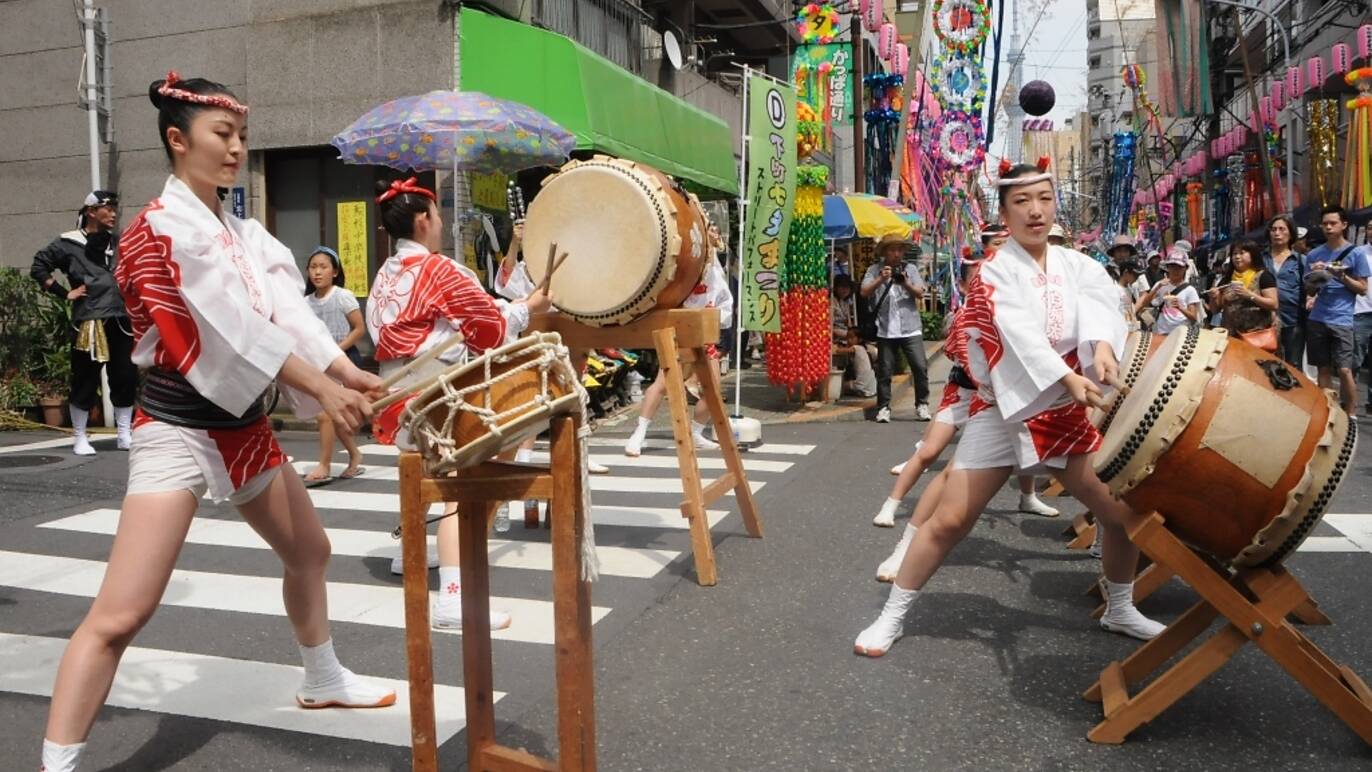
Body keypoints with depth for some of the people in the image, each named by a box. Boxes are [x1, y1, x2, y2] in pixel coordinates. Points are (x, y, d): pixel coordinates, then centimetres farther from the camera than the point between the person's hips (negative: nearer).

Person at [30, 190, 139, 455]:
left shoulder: (117, 244, 15)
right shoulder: (68, 243, -1)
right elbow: (38, 268, 1)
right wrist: (64, 294, -4)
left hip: (120, 321, 5)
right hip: (89, 322, -4)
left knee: (126, 378, 4)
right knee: (85, 381, 1)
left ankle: (125, 435, 15)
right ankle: (80, 438, 13)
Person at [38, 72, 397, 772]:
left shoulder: (242, 233, 9)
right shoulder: (158, 230, -13)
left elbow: (288, 311, -6)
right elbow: (234, 328, -23)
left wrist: (349, 375, -22)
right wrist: (321, 388, -28)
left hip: (244, 425, 8)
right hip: (179, 432, -8)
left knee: (308, 551, 21)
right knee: (120, 615, -13)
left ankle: (322, 681, 42)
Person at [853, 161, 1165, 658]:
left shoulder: (1079, 267, 5)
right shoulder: (995, 272, -7)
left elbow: (1098, 308, -17)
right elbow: (1021, 333, -23)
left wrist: (1104, 348, -39)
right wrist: (1069, 378, -38)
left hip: (1067, 414, 4)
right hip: (1002, 413, -4)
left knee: (1125, 510, 5)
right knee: (949, 519, -6)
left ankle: (1119, 609, 30)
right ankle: (892, 616, 9)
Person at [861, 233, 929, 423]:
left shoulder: (910, 268, 9)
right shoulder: (875, 270, 4)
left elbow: (920, 294, 2)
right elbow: (864, 292, -7)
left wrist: (906, 284, -16)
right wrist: (880, 280, -20)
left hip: (910, 328, 1)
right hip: (885, 329, -1)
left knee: (920, 367, -4)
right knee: (884, 371, 4)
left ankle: (922, 404, 9)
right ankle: (883, 407, 14)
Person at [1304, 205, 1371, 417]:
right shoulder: (1314, 254, 10)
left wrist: (1342, 277, -15)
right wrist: (1313, 276, -5)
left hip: (1341, 320, -4)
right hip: (1317, 319, 4)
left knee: (1344, 369, -9)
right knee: (1324, 368, 8)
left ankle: (1351, 415, 1)